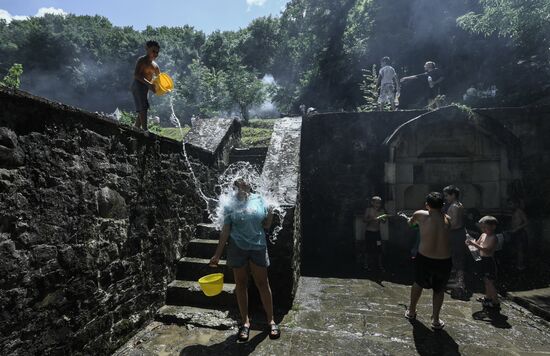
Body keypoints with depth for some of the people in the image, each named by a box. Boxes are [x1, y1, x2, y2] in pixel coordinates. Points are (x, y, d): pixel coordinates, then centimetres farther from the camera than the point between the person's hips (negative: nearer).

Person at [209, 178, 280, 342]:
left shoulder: (259, 200, 1)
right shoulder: (230, 205, 0)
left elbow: (266, 225, 12)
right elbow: (225, 230, 1)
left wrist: (270, 216, -7)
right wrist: (217, 254, 0)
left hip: (258, 247, 0)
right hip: (237, 248, 0)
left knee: (262, 283, 8)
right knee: (241, 284, 10)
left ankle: (271, 320, 24)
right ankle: (245, 322, 27)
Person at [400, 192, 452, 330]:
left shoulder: (420, 215, -6)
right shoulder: (447, 219, 0)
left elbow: (410, 223, 13)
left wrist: (406, 218, 37)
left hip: (424, 259, -1)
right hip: (444, 261, 1)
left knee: (418, 284, 23)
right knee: (439, 290, 22)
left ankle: (411, 312, 38)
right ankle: (436, 320, 29)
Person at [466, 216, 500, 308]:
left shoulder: (493, 238, -19)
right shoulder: (483, 235, 7)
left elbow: (487, 250, -29)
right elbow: (478, 244, 15)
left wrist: (474, 244, -35)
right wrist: (471, 242, -5)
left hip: (489, 261, -9)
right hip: (483, 260, 9)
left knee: (489, 282, -2)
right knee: (486, 280, 20)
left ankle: (495, 301, 10)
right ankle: (488, 297, 35)